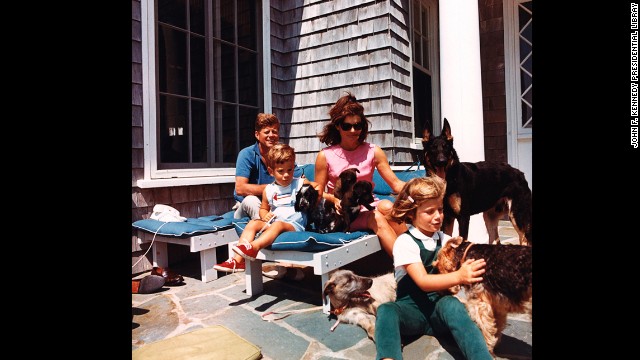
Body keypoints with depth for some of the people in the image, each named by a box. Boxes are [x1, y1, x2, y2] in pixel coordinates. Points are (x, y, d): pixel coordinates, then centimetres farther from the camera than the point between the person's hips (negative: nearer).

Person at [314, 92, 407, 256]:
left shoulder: (373, 152, 5)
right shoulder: (325, 156, 0)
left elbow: (395, 183, -1)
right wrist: (335, 199, -17)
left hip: (368, 207, 3)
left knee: (386, 206, -31)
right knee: (377, 219, -30)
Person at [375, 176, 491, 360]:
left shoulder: (446, 240, 9)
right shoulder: (405, 242, -8)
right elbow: (422, 282, -20)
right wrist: (459, 277, -36)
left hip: (440, 305, 3)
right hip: (412, 307, -2)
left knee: (451, 304, -33)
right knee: (386, 310, -34)